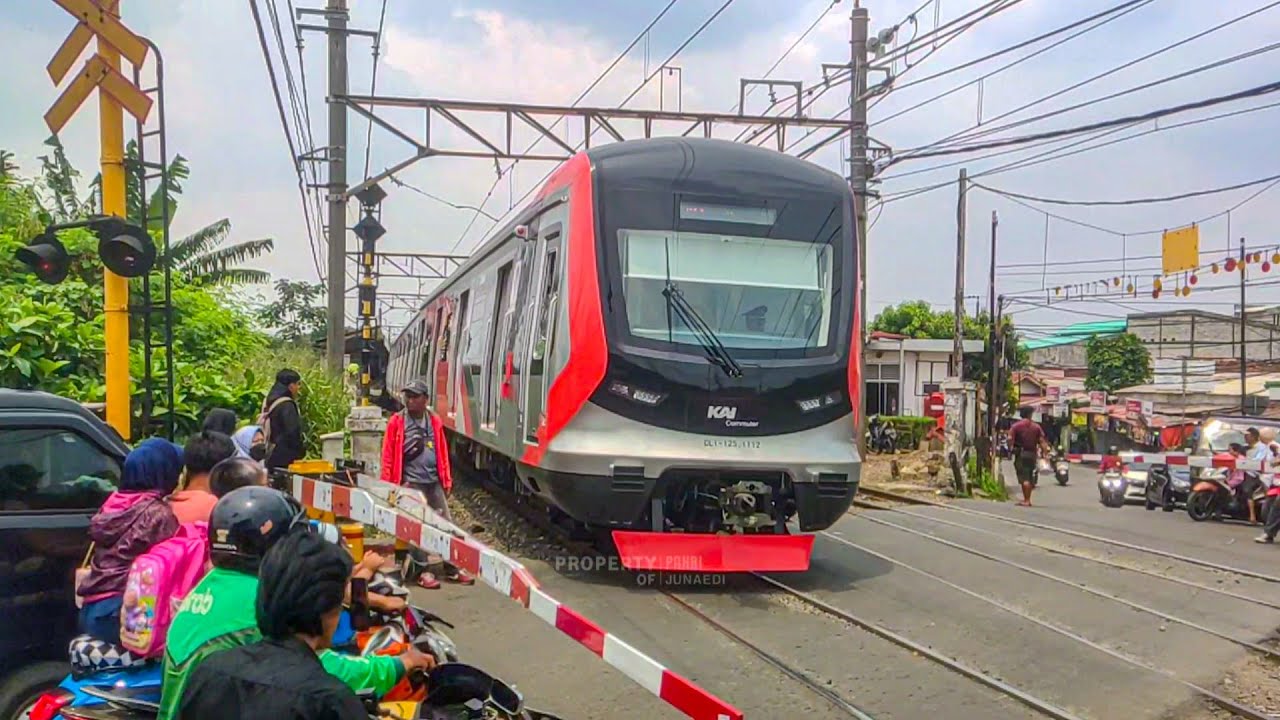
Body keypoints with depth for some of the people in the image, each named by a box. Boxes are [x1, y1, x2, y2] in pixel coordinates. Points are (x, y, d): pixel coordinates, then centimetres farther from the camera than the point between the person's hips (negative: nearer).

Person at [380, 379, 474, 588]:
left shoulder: (435, 422, 8)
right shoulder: (397, 422, -3)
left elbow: (443, 453, 12)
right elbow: (388, 455, -3)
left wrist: (447, 481, 11)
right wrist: (388, 484, -7)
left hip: (434, 482, 4)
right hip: (411, 483, -4)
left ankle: (452, 568, 15)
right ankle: (422, 570, 7)